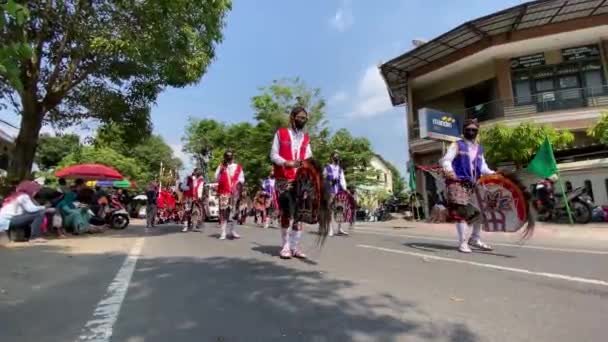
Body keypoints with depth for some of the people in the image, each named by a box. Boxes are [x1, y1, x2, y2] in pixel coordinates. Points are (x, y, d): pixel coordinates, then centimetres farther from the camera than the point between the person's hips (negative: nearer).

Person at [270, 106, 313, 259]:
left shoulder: (306, 138, 17)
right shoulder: (281, 133, 6)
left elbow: (309, 157, 11)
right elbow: (273, 155, -1)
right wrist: (287, 163, -17)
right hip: (284, 180, -4)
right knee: (286, 213, -4)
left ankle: (295, 247, 10)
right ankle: (285, 246, 8)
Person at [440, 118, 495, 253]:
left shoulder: (479, 149, 21)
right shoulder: (457, 145, 2)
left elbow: (483, 166, 22)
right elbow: (445, 160, -10)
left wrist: (493, 174, 3)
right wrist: (449, 170, -31)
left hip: (475, 184, 7)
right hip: (458, 183, -7)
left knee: (480, 211, 9)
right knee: (461, 212, -10)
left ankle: (475, 239, 26)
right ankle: (462, 242, -1)